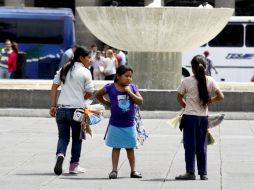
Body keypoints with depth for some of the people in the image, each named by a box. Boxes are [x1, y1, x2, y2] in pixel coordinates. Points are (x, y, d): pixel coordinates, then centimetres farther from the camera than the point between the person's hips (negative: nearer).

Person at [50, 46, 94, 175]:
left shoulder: (64, 69, 11)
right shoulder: (85, 72, -4)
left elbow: (54, 87, 8)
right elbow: (89, 93, -6)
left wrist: (53, 106, 9)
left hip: (62, 108, 4)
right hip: (77, 109, -4)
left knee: (63, 137, 8)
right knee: (77, 138, 11)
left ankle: (60, 155, -21)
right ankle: (74, 165, 17)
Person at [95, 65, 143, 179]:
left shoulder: (132, 87, 1)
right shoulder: (110, 87, -5)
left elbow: (140, 101, -7)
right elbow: (98, 95, 9)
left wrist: (129, 92, -14)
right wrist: (108, 103, 1)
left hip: (129, 125, 2)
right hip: (115, 125, -2)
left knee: (130, 148, 10)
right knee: (116, 148, 4)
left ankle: (133, 170, 17)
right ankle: (114, 170, 7)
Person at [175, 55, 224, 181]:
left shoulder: (187, 81, -8)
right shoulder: (210, 81, -2)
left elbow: (179, 98, 2)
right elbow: (220, 96, -3)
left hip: (190, 117, -3)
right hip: (204, 117, 3)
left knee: (190, 145, 1)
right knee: (202, 145, 11)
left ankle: (190, 172, -2)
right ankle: (203, 173, 13)